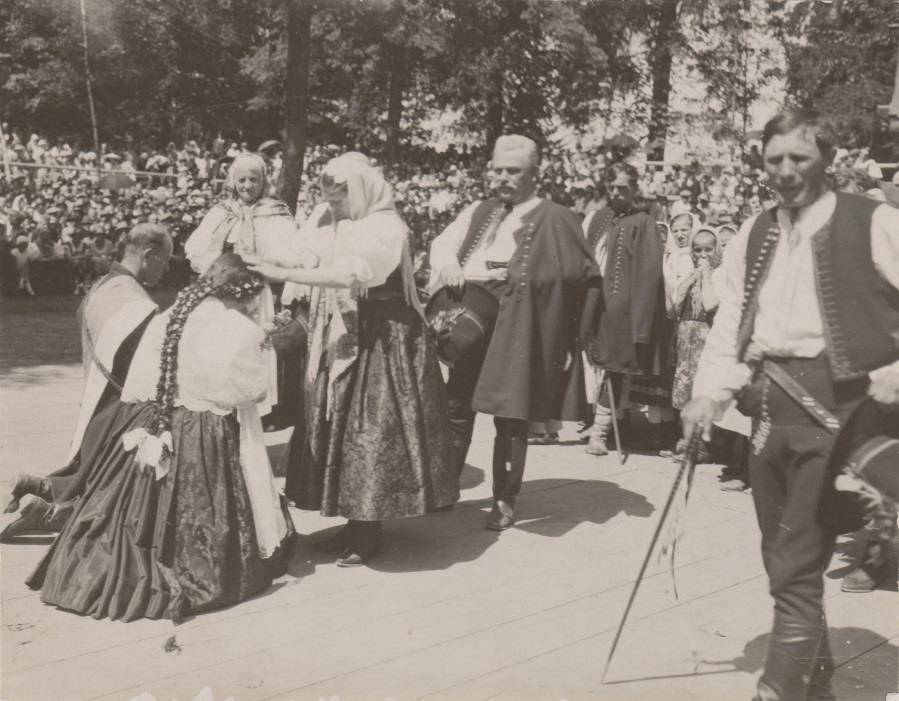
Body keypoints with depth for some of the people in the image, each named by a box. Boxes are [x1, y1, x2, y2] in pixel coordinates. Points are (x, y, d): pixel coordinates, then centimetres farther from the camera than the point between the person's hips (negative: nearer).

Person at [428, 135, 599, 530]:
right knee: (457, 409, 11)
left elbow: (580, 276, -9)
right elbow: (443, 242, 9)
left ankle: (504, 501, 12)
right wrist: (449, 265, -13)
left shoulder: (553, 220, -3)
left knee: (510, 418, 1)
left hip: (515, 329, -5)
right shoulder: (479, 212, 16)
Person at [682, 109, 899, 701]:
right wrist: (709, 394, 2)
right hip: (770, 407, 6)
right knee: (783, 559, 15)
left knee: (796, 566, -8)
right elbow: (731, 325, 11)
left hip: (837, 407, -6)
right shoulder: (753, 237, 13)